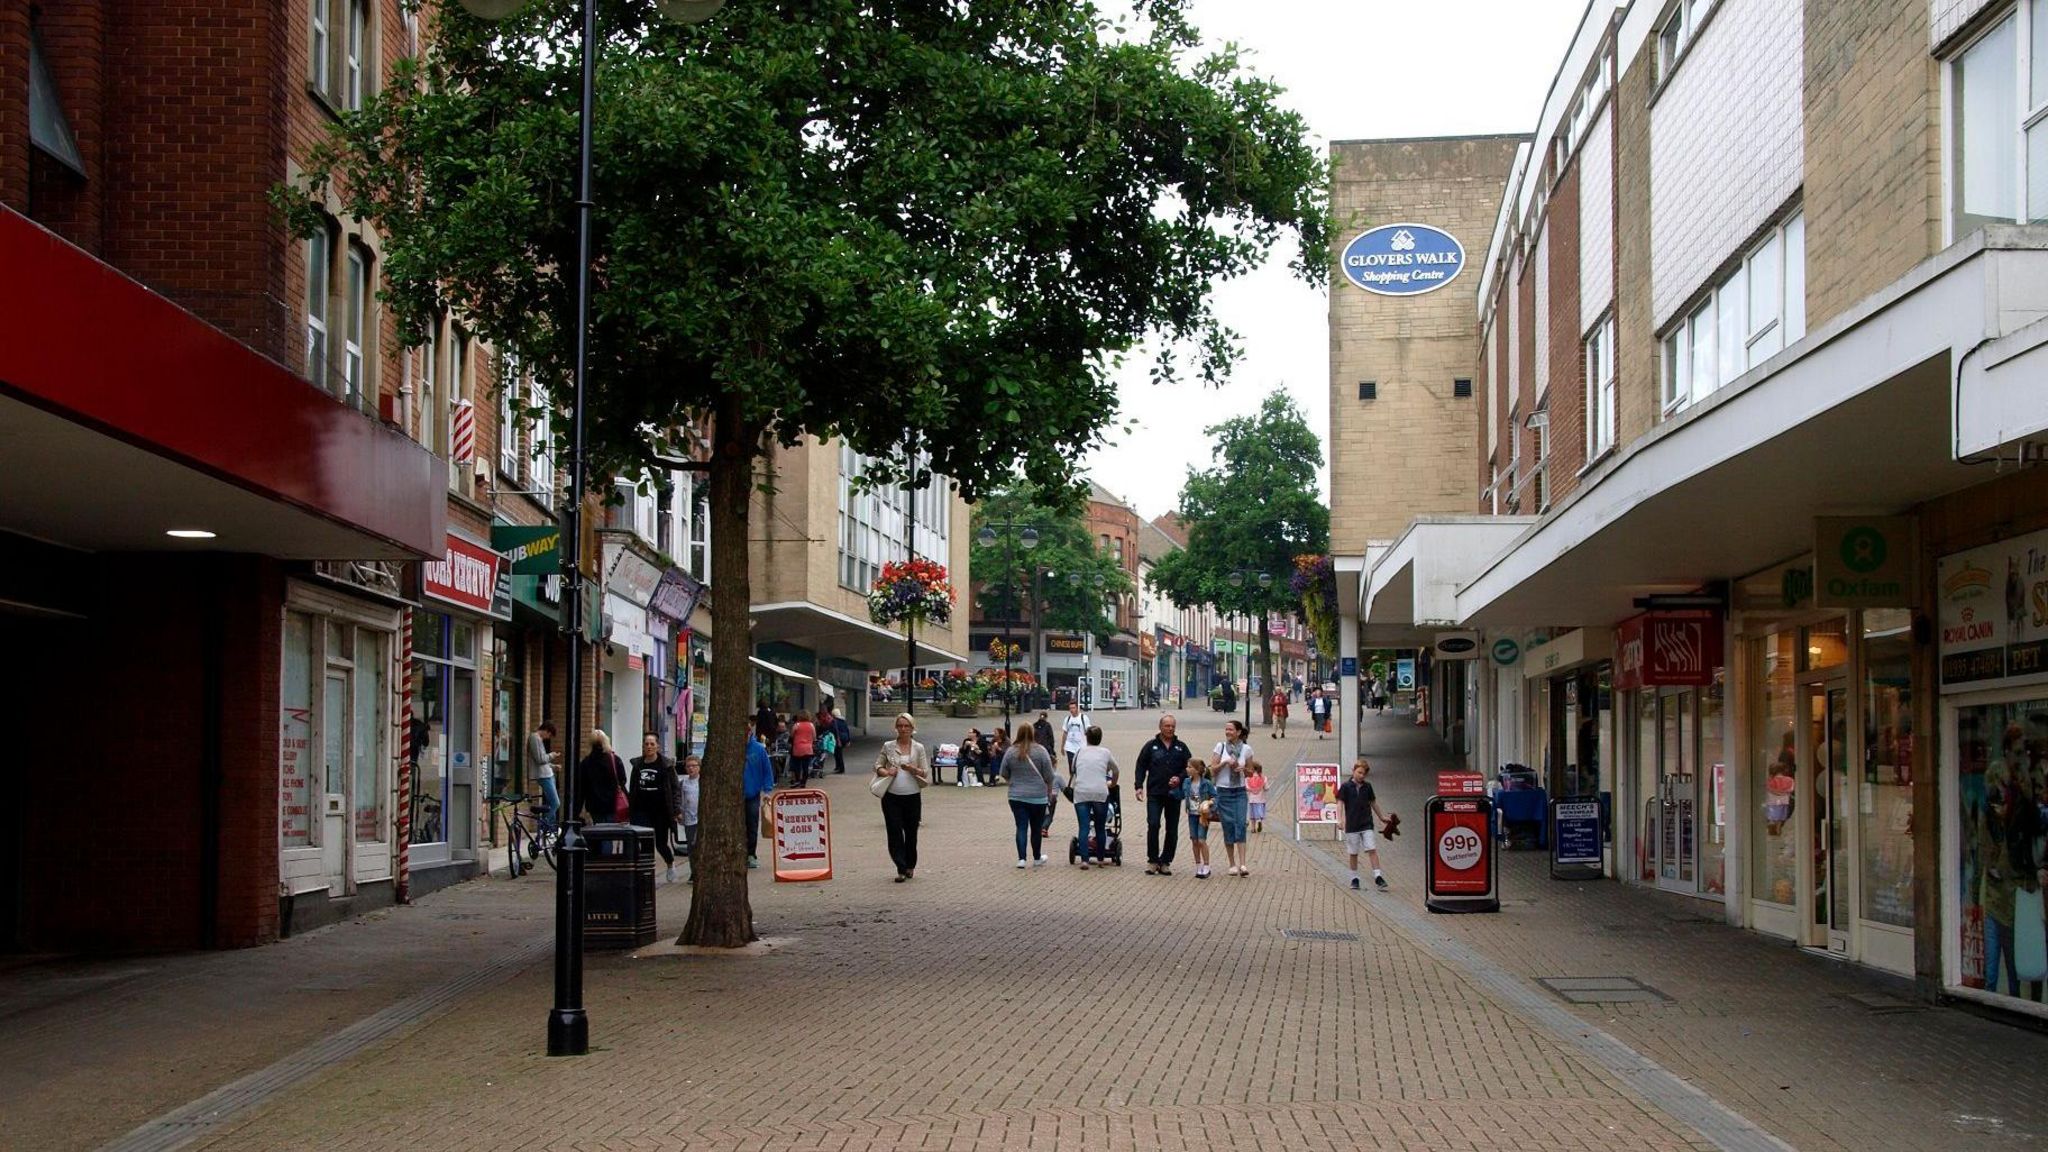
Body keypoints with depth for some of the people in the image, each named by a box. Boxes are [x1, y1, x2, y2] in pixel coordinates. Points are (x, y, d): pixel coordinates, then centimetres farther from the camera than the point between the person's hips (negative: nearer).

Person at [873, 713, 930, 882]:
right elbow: (877, 766, 9)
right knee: (894, 832, -7)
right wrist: (885, 772, -11)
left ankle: (910, 866, 27)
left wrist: (914, 770, -17)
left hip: (912, 796, 0)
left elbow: (926, 773, 2)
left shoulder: (919, 748, 3)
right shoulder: (888, 747, 4)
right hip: (892, 797, 0)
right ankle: (901, 869, -4)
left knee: (911, 832, 10)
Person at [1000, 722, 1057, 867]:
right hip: (1038, 797, -1)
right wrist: (1049, 795, 9)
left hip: (1017, 796, 1)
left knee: (1021, 827, 3)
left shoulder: (1010, 752, -1)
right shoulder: (1041, 751, -6)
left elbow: (1004, 775, 8)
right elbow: (1048, 777, -3)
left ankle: (1022, 858, -6)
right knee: (1036, 828, 10)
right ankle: (1037, 859, 22)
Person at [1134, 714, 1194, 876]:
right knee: (1153, 826, -11)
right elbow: (1141, 767, 6)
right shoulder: (1151, 746, 6)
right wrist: (1139, 786, -5)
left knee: (1172, 830, 4)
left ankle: (1165, 862, 12)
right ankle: (1152, 860, -1)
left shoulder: (1181, 747, 9)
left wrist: (1180, 778, -8)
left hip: (1174, 794, 2)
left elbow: (1189, 768, 10)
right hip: (1154, 794, -2)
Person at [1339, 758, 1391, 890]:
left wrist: (1381, 817, 29)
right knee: (1353, 853, 6)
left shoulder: (1367, 787, 7)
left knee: (1372, 850, -8)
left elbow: (1373, 802, 20)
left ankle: (1378, 877, -12)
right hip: (1352, 826, -2)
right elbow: (1340, 802, -8)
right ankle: (1354, 879, 17)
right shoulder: (1345, 787, -3)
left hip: (1367, 825, 2)